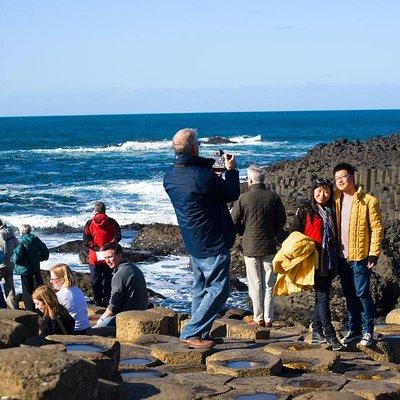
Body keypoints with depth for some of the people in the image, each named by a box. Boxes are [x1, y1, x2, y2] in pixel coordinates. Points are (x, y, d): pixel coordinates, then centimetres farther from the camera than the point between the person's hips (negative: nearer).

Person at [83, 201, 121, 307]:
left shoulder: (90, 223, -3)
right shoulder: (112, 223, -1)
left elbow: (86, 240, -9)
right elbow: (117, 236, -8)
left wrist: (97, 248, -11)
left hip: (94, 257, -1)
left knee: (96, 280, 8)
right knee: (107, 280, 11)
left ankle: (98, 301, 8)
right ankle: (106, 301, 13)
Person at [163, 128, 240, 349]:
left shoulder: (170, 176, 0)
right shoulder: (204, 177, -24)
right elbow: (232, 194, -8)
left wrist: (211, 162, 27)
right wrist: (231, 170, 6)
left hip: (192, 243, 9)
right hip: (213, 244, -8)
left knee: (201, 288, 19)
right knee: (218, 289, -1)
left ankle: (200, 335, 22)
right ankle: (191, 334, -4)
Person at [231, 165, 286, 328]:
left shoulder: (243, 198, -10)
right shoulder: (273, 197, -2)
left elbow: (234, 222, -6)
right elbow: (282, 220, 4)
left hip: (250, 246, -2)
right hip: (269, 245, 2)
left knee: (255, 284, 5)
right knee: (268, 284, 9)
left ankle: (258, 318, 9)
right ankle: (268, 319, 11)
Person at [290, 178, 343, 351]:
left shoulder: (331, 212, 14)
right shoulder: (305, 210, -2)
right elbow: (294, 233, -2)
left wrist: (336, 258, 15)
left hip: (329, 260, 6)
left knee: (322, 296, 9)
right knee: (322, 296, -8)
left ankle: (317, 333, 17)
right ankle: (330, 335, -7)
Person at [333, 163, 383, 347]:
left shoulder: (368, 201, -8)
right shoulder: (336, 199, 8)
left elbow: (377, 228, -8)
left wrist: (374, 254, -12)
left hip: (360, 257, -5)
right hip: (342, 257, 5)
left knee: (362, 294, -2)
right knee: (349, 295, 12)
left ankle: (368, 331, 8)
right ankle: (354, 330, 22)